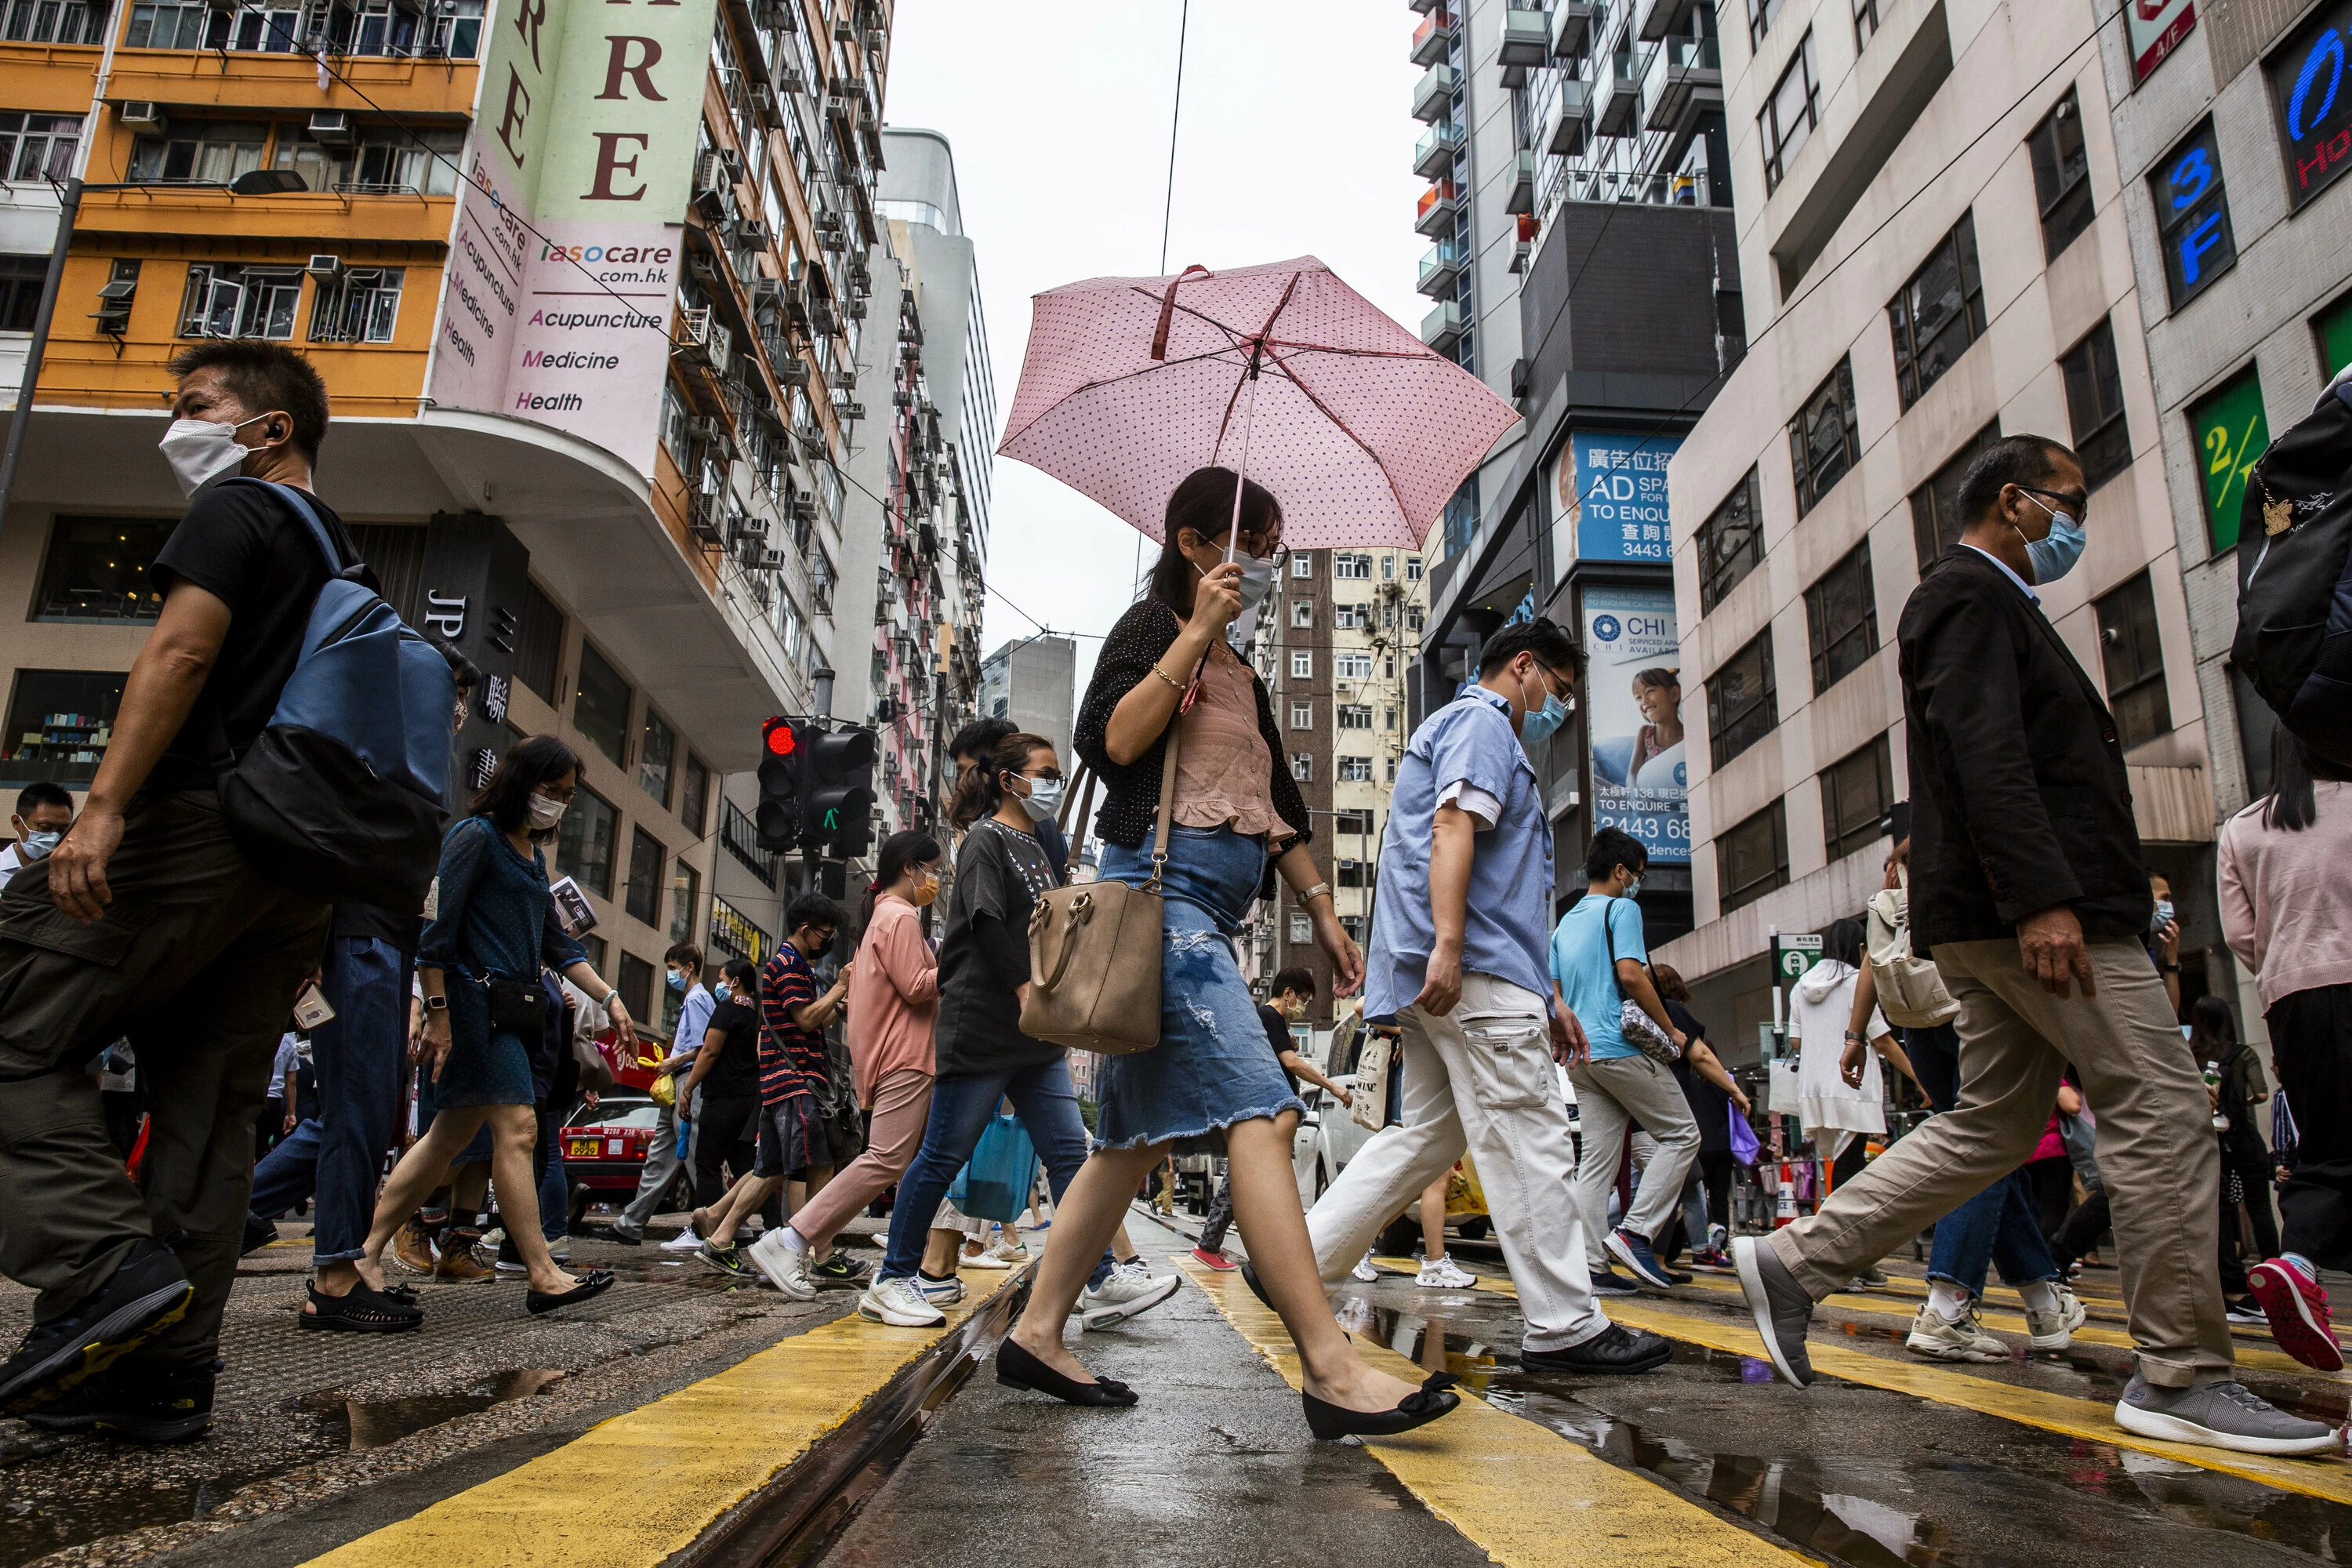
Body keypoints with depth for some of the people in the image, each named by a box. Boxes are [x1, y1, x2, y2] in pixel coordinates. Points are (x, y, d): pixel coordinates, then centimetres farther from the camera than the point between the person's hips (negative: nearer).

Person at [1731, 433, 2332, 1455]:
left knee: (1991, 1125, 11)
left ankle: (1795, 1263, 10)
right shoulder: (1971, 594, -5)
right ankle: (2181, 1379, 5)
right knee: (2160, 1111, -4)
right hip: (2035, 907, -11)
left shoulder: (1990, 604, 27)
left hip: (1996, 917, 11)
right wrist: (2044, 898, -26)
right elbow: (1986, 754, -19)